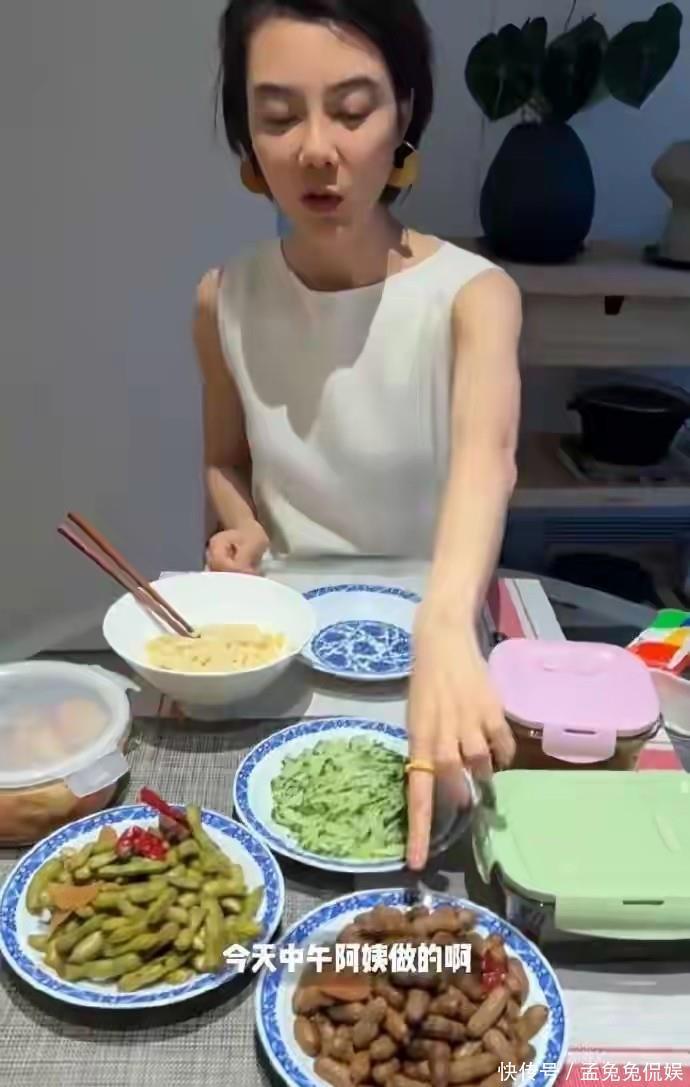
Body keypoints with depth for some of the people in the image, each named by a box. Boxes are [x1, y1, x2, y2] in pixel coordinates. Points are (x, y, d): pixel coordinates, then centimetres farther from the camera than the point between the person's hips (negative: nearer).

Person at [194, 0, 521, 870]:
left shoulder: (472, 294, -16)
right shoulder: (224, 301, -6)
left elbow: (485, 456, -36)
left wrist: (444, 634, -54)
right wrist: (242, 530, -12)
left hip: (433, 640, -2)